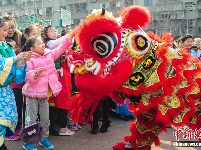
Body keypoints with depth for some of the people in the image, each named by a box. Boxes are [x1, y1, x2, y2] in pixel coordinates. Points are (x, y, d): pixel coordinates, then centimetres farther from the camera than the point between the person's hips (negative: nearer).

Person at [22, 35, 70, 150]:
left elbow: (61, 48, 4)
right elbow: (29, 77, -14)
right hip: (33, 93, -5)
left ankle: (44, 138, 31)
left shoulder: (49, 54, 5)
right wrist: (35, 74, -32)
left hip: (45, 93, 6)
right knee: (31, 119, 3)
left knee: (45, 118, 14)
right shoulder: (31, 60, -12)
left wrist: (68, 37, -5)